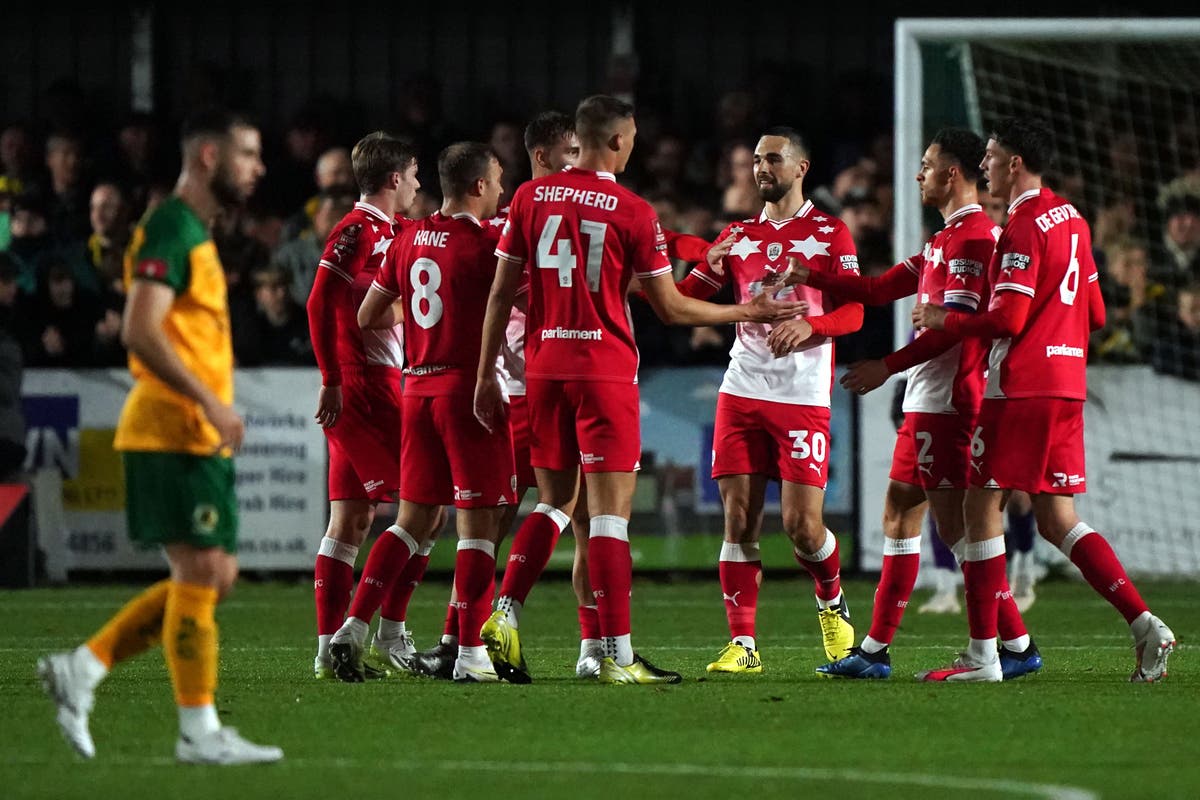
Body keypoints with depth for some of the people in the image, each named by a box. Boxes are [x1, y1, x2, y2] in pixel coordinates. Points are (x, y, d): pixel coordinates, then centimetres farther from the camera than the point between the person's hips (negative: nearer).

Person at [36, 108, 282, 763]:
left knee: (213, 577, 9)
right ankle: (199, 733, -2)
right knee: (201, 573, -7)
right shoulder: (170, 230, -12)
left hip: (198, 436, 10)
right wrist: (211, 402, -23)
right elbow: (141, 334, -22)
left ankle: (81, 670, 12)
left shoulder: (195, 234, 19)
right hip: (175, 432, -10)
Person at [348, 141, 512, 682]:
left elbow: (368, 316, 14)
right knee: (479, 522, -1)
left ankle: (353, 628, 2)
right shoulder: (484, 241, -11)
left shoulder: (410, 240, 9)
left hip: (418, 389, 6)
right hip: (468, 389, -6)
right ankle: (471, 655, -3)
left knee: (414, 520, 12)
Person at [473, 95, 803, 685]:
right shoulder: (633, 213, -7)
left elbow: (501, 293, 5)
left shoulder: (530, 198, 4)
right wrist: (749, 313, 12)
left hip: (544, 370, 4)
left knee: (554, 500, 17)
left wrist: (486, 375, 12)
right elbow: (671, 308, -1)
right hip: (606, 371, -4)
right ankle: (617, 655, -5)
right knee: (611, 507, -3)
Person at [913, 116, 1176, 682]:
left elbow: (1007, 319, -18)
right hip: (1066, 385, 9)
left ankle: (982, 655, -2)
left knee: (982, 506, -2)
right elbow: (1094, 314, 20)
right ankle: (1144, 625, -5)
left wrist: (944, 320, -5)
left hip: (1020, 388, -9)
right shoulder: (1071, 220, 15)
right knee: (1057, 520, 9)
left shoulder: (1024, 226, -13)